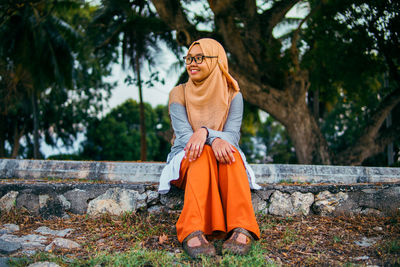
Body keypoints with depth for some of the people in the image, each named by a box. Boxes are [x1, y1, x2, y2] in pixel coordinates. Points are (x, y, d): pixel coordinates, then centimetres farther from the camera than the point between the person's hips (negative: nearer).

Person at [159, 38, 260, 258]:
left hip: (224, 163, 1)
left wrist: (205, 131, -33)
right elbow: (184, 135, -12)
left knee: (229, 150, -34)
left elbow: (233, 135, -11)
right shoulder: (178, 94, 1)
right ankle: (193, 232, -51)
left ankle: (242, 230, -46)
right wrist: (213, 140, -34)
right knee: (204, 153, -36)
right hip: (186, 161, -1)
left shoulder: (233, 96, 3)